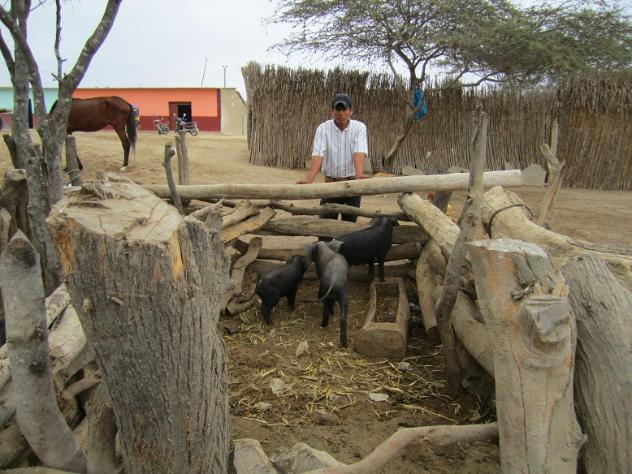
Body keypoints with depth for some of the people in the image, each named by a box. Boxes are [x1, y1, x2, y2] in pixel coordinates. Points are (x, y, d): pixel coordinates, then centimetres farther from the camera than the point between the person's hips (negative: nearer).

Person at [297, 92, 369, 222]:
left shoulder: (359, 127, -5)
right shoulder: (323, 128, -5)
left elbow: (359, 153, -20)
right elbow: (318, 155, -17)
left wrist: (359, 175, -40)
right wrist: (309, 179, -34)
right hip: (331, 183, 0)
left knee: (350, 222, 8)